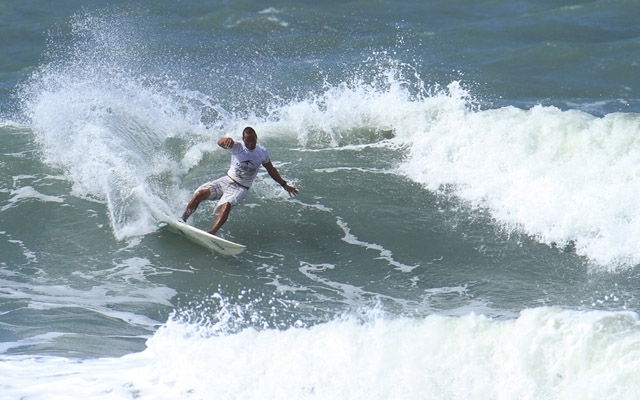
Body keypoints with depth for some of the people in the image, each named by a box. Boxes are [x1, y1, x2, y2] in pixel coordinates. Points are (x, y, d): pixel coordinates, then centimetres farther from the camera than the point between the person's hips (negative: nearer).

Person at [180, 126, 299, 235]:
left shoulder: (263, 152, -2)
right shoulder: (237, 147, -10)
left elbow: (271, 170, 15)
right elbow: (220, 143, -31)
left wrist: (284, 185, 21)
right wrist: (226, 140, -56)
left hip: (240, 189, -1)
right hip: (226, 181, 1)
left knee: (226, 206, -31)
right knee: (200, 194, -21)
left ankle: (211, 234, -42)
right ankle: (182, 220, -7)